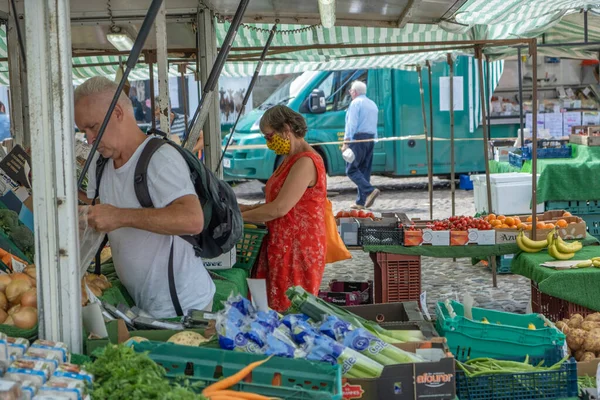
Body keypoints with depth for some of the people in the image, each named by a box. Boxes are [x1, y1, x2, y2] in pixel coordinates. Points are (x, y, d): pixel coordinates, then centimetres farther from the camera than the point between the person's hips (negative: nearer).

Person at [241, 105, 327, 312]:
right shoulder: (291, 159, 15)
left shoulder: (306, 162, -18)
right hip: (282, 247, 10)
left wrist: (240, 217, -11)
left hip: (297, 252, -10)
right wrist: (249, 208, 4)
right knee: (276, 308, 9)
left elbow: (280, 208, -22)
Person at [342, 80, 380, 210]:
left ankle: (370, 191, -23)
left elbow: (352, 124, -14)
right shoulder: (373, 104, 21)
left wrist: (346, 142, -16)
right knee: (365, 170, 8)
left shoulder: (356, 103, -6)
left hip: (358, 137, -8)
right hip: (371, 138, 8)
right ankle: (361, 201, 5)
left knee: (351, 169, -6)